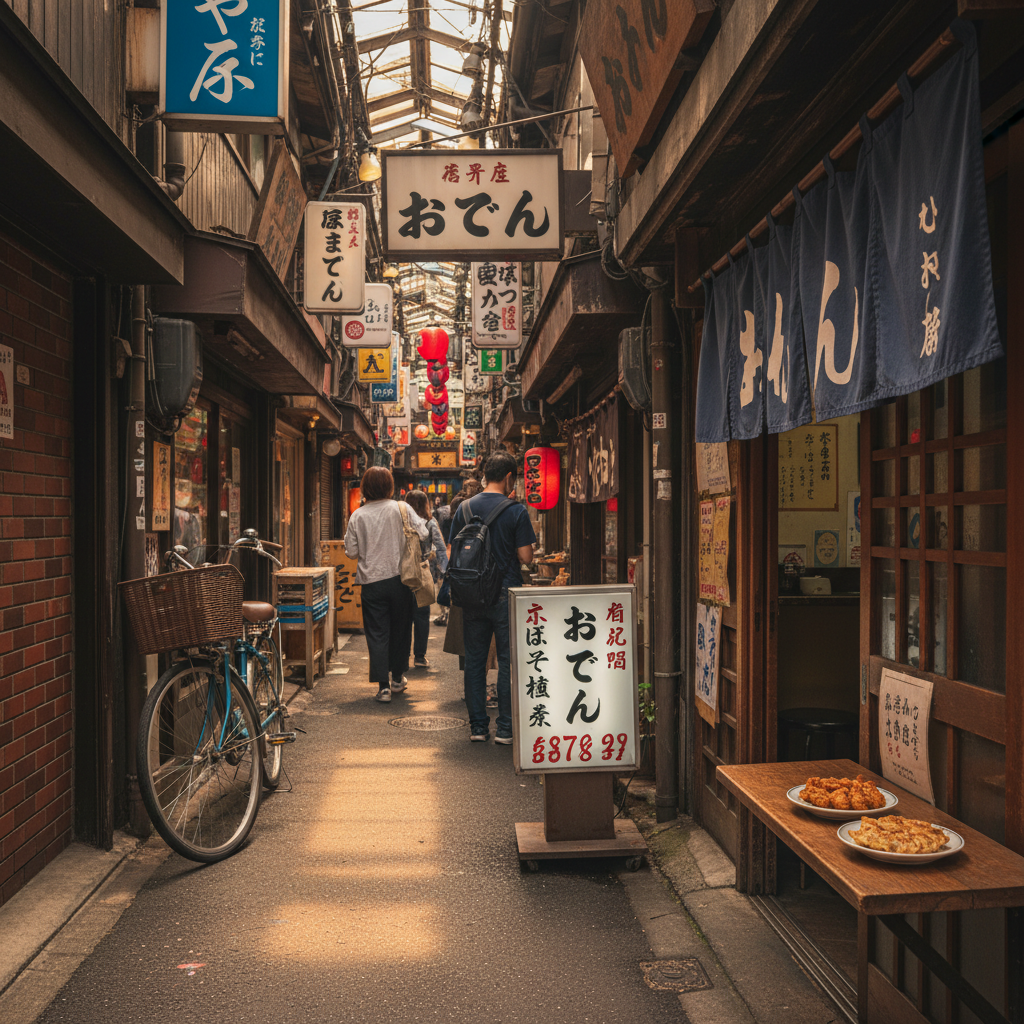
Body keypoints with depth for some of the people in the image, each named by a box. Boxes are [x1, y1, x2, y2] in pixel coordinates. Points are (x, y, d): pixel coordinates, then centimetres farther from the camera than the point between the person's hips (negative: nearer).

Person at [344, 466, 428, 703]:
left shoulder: (357, 516, -3)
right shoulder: (401, 509, -6)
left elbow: (351, 551, 0)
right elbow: (423, 533, -8)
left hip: (371, 582, 0)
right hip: (399, 578, 0)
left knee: (377, 634, 5)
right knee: (400, 629, 16)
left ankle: (383, 685, -1)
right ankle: (397, 678, 28)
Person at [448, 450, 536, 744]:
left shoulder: (464, 509, 3)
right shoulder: (516, 511, -9)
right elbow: (525, 556, -9)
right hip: (506, 595, -3)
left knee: (474, 661, 11)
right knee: (508, 662, 5)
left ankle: (477, 726, 15)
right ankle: (505, 728, 7)